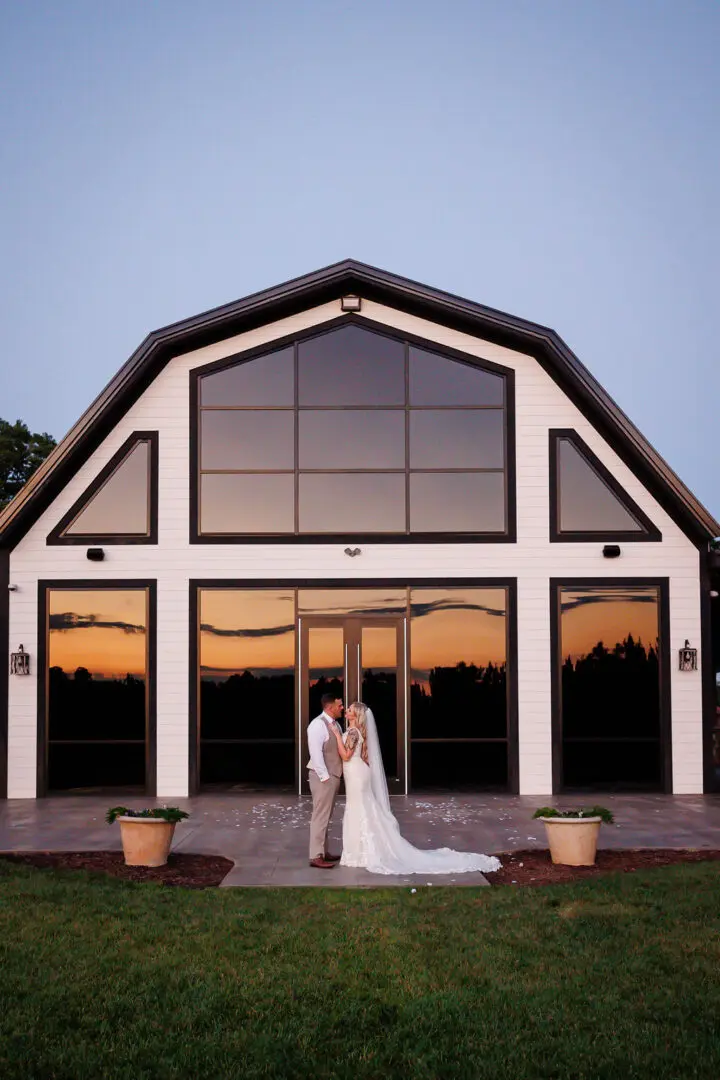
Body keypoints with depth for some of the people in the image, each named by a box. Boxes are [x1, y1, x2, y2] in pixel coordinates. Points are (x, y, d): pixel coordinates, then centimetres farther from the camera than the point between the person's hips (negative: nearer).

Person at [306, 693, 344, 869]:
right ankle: (316, 857, -4)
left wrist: (336, 775, 10)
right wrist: (325, 776, -22)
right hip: (323, 777, -9)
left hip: (333, 775, 9)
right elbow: (315, 753, -22)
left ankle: (324, 852, 21)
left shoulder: (335, 724, 12)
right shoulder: (318, 724, -16)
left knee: (326, 816, 14)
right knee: (320, 816, -7)